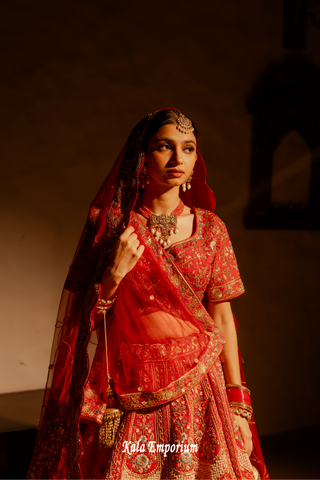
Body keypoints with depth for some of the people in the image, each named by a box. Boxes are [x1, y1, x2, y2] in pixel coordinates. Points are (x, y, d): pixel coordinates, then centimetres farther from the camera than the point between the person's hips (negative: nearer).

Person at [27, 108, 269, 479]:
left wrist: (238, 404, 1)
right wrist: (114, 274, -17)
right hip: (127, 389, -1)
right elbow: (78, 317, 0)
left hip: (197, 383, 1)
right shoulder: (109, 223, -2)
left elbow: (222, 318, 3)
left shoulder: (210, 228, 2)